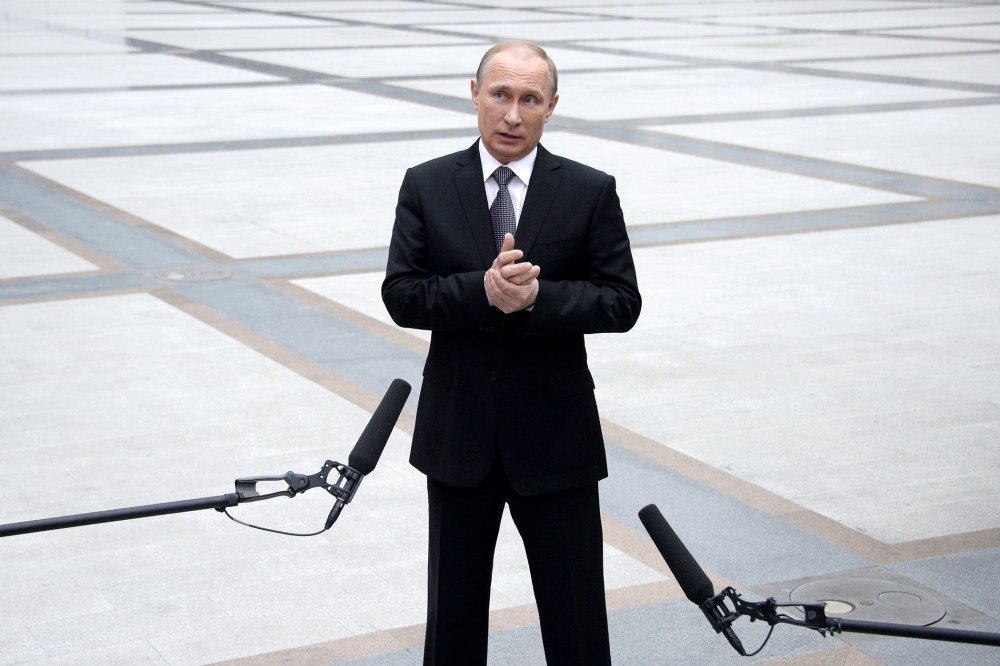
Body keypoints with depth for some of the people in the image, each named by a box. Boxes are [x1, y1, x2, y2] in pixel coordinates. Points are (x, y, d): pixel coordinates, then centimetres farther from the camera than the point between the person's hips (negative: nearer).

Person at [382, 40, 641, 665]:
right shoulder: (426, 186, 0)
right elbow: (402, 296, -7)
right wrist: (483, 290, -23)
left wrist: (537, 296, -22)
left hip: (556, 435, -1)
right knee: (454, 610, 16)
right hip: (457, 433, 2)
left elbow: (621, 302, -7)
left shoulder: (591, 192, -3)